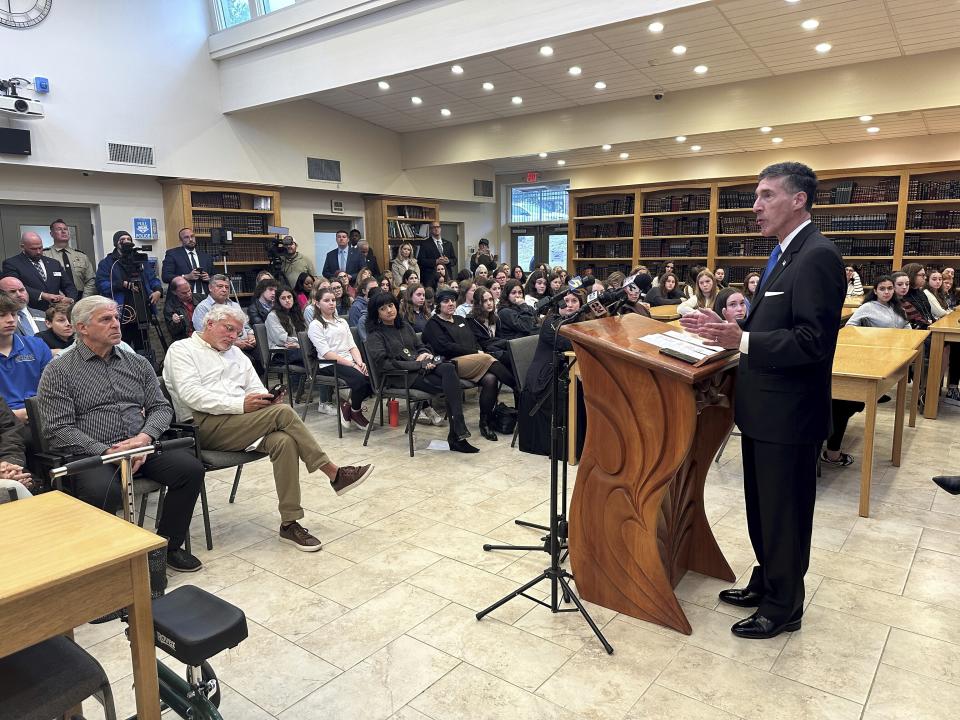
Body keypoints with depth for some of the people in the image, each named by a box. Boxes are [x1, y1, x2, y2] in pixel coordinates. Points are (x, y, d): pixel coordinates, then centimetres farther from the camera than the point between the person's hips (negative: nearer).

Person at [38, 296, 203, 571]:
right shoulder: (58, 372, 4)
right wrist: (107, 451, -18)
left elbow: (161, 407, 13)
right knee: (103, 492, -36)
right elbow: (59, 430, -5)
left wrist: (145, 437, -9)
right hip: (90, 455, -4)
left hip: (142, 447, 4)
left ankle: (169, 546, -2)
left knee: (191, 467, -20)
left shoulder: (137, 363, 17)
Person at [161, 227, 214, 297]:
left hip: (204, 296, 4)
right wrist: (187, 277, -13)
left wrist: (208, 278, -2)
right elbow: (165, 276, -2)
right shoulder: (172, 253, 8)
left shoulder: (206, 256, 18)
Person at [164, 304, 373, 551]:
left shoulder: (236, 354, 26)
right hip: (203, 426, -6)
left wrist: (268, 398, -7)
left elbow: (256, 389, 20)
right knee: (283, 412, -25)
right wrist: (241, 405, -21)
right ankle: (335, 474, -16)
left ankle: (290, 523, -22)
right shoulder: (181, 350, 6)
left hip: (240, 423, 6)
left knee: (284, 440, -27)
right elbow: (191, 394, -11)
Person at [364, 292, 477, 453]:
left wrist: (425, 355, 0)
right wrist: (418, 364, -15)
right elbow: (383, 363, -12)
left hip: (421, 366, 6)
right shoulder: (375, 335, 1)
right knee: (450, 386, -27)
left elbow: (421, 346, 27)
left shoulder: (404, 326, 22)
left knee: (449, 368, -28)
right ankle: (457, 435, -24)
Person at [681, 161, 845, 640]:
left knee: (784, 513, 7)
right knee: (762, 507, 22)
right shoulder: (785, 255, 13)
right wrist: (725, 327, 4)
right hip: (763, 408, 10)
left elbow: (813, 341, -25)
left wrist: (741, 340, -33)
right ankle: (765, 583, 40)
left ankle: (783, 608, 25)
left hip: (788, 413, -9)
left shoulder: (817, 256, -18)